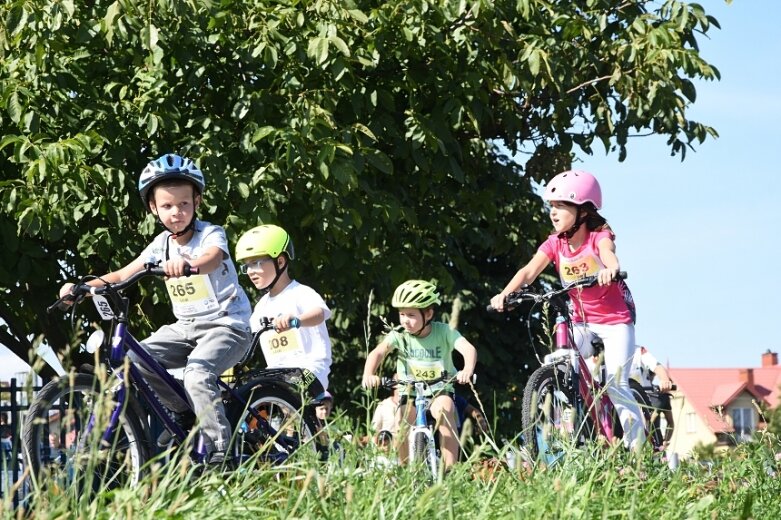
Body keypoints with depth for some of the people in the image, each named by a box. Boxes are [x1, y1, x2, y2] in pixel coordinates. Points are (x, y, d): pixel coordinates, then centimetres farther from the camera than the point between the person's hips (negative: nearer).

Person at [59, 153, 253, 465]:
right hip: (186, 326, 7)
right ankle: (183, 413, 4)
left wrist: (188, 265, -60)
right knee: (134, 360, -13)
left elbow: (212, 259, -36)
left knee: (197, 375, -32)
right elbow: (125, 274, 4)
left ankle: (221, 453, -24)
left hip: (226, 325, -7)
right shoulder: (162, 244, 6)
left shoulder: (211, 234, -12)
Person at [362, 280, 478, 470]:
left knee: (444, 409, -33)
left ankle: (450, 469, -29)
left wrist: (467, 370, -53)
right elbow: (378, 352, -27)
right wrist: (368, 375, -48)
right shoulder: (399, 335, -12)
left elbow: (468, 348, -31)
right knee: (400, 427, -22)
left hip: (440, 391, -2)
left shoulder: (444, 332, -16)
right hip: (410, 391, 2)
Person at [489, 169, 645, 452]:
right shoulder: (555, 244, -5)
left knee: (616, 385, -11)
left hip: (615, 320, -5)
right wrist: (505, 294, -37)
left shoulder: (599, 236, -17)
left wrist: (610, 269, -66)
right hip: (581, 322, 5)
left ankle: (637, 446, 2)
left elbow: (609, 254, -41)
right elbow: (529, 271, -19)